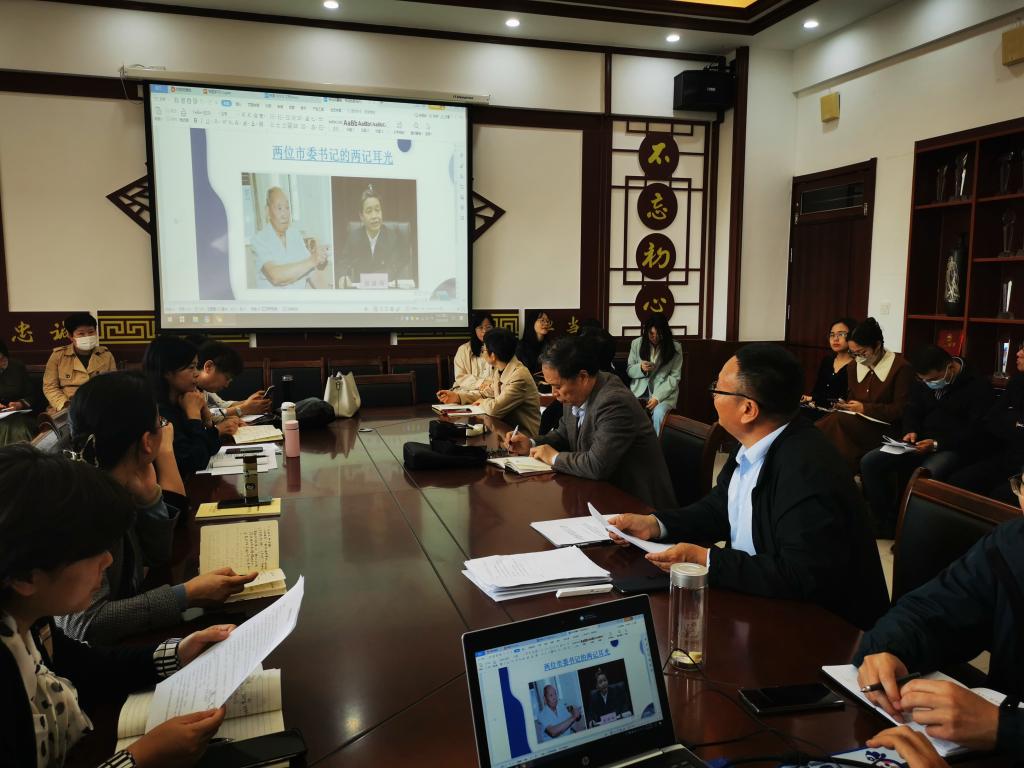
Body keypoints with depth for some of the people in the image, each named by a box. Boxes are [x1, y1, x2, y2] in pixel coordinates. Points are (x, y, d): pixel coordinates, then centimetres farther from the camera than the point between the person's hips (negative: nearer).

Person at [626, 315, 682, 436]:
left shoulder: (675, 348, -3)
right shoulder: (636, 343, 2)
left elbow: (674, 377, -5)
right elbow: (629, 370, 9)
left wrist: (657, 397, -17)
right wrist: (641, 368, -16)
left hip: (664, 392, -2)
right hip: (639, 391, 2)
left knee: (658, 414, -33)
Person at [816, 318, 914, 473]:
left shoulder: (901, 368, -5)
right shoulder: (854, 367, 15)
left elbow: (901, 410, -9)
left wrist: (865, 408, -15)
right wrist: (845, 405, -4)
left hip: (885, 429, -6)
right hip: (857, 424, 6)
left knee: (836, 422, -32)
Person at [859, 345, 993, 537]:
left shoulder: (977, 387, -10)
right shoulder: (923, 383, 9)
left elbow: (976, 432, -14)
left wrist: (937, 444, -22)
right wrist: (912, 431, -4)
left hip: (954, 448, -7)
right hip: (922, 444, 7)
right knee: (869, 462, -14)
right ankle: (884, 522, -4)